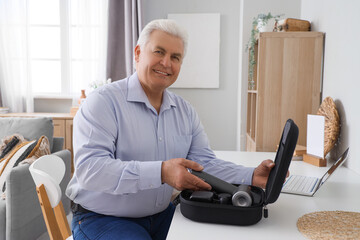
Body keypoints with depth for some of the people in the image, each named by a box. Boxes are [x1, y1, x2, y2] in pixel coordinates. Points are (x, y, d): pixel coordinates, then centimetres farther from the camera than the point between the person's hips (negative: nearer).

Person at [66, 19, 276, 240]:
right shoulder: (103, 101, -15)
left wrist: (252, 176, -13)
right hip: (102, 219, -4)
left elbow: (205, 162, 4)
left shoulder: (185, 110, 6)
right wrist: (160, 172, -38)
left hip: (161, 214, 5)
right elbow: (89, 168, -26)